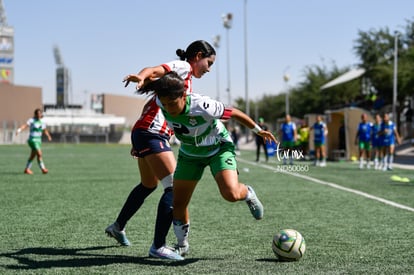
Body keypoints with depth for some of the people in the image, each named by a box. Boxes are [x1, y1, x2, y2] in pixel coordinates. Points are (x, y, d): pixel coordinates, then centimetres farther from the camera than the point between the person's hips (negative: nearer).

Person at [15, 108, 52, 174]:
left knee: (33, 156, 13)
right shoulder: (31, 120, -11)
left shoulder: (42, 122, 9)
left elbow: (45, 130, 25)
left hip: (38, 140, 7)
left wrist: (49, 136, 34)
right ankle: (43, 169, -10)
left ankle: (27, 169, 24)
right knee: (39, 154, -16)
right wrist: (19, 130, -42)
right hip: (32, 140, -7)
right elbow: (25, 125, -26)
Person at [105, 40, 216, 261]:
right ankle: (158, 246, -14)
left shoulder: (185, 80, 22)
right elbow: (154, 70, -23)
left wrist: (139, 140, 21)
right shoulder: (183, 67, -4)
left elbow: (153, 103, 22)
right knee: (175, 187, -15)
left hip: (144, 134, 11)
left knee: (148, 186, 26)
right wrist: (141, 77, -47)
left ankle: (118, 227, 43)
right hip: (151, 134, -11)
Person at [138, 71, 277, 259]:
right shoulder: (161, 102, -24)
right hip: (189, 153, 5)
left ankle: (248, 194, 10)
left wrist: (258, 130, -6)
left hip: (219, 148, -5)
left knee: (231, 194, -27)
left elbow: (234, 113, -21)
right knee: (178, 203, 3)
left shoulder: (203, 107, -37)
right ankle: (182, 244, 27)